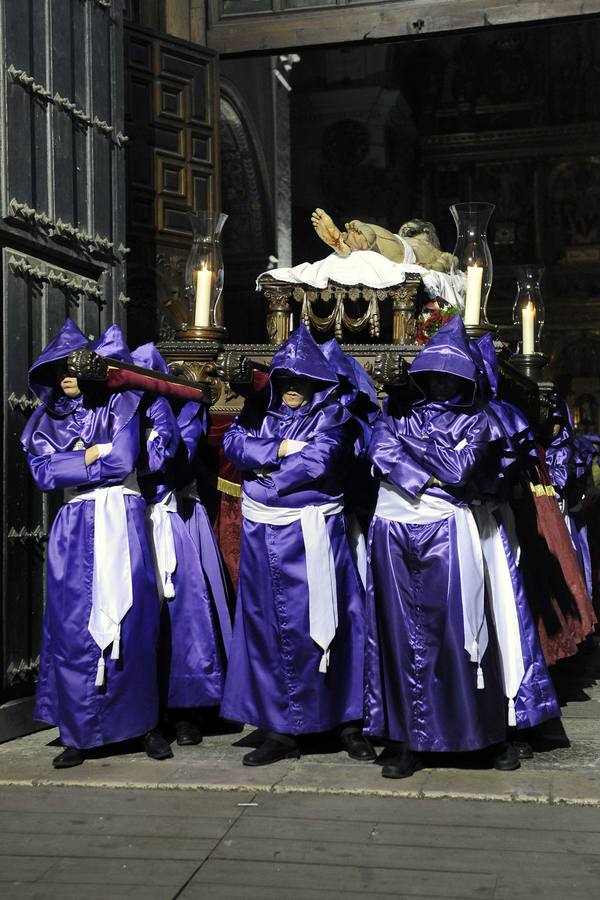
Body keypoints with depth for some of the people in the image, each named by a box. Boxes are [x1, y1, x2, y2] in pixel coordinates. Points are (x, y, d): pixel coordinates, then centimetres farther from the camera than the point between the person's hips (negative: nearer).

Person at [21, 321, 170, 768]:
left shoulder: (119, 406, 7)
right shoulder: (47, 421, 14)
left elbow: (124, 459, -8)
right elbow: (43, 473, -1)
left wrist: (71, 461, 0)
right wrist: (95, 454, -5)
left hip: (123, 522, -2)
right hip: (75, 527, 2)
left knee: (132, 625, -2)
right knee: (74, 629, -2)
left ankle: (145, 723, 10)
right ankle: (79, 734, 7)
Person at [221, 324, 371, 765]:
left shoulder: (330, 414, 2)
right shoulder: (262, 413, 15)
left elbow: (319, 460, -13)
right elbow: (234, 444, -1)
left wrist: (265, 470, -3)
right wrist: (280, 449, -11)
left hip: (313, 533, -4)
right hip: (264, 536, 4)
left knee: (323, 622, -3)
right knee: (269, 626, 5)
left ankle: (348, 721, 10)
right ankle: (281, 729, 13)